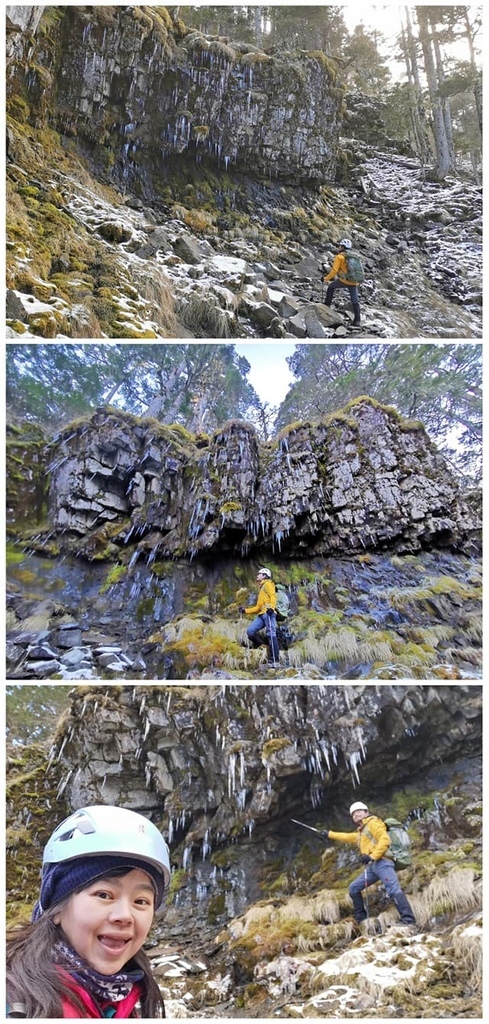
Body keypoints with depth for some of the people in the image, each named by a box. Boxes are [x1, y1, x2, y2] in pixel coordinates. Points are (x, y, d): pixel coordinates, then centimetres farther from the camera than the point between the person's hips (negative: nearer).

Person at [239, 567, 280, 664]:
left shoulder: (268, 584, 11)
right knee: (250, 631, -12)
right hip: (261, 614, 8)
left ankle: (275, 660, -19)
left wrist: (271, 606, -24)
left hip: (268, 613, -8)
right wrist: (245, 611, 25)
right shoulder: (261, 589, 34)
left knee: (271, 634, -15)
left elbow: (273, 596, -7)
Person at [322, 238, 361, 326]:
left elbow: (334, 270, -12)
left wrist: (326, 278, 1)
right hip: (354, 282, 5)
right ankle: (357, 321, 1)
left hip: (344, 280, -5)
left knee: (331, 287, 24)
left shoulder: (339, 257, -4)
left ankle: (327, 304, 25)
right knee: (355, 301, 6)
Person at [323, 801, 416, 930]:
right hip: (372, 866, 10)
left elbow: (385, 840, -12)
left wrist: (373, 856, -20)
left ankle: (408, 919, -32)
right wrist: (330, 834, 48)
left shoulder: (373, 823, 3)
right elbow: (347, 837, 46)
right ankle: (361, 918, 16)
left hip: (382, 863, -10)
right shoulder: (360, 833, 31)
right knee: (353, 888, 12)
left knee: (393, 890, -25)